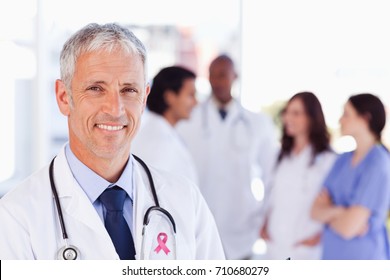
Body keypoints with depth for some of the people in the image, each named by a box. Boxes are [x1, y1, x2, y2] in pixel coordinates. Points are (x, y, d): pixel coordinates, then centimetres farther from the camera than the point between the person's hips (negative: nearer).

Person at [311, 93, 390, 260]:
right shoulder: (344, 160, 8)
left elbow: (349, 227, -20)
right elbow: (317, 210, 4)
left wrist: (329, 212, 0)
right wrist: (339, 212, -16)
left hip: (362, 258, -7)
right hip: (333, 256, 7)